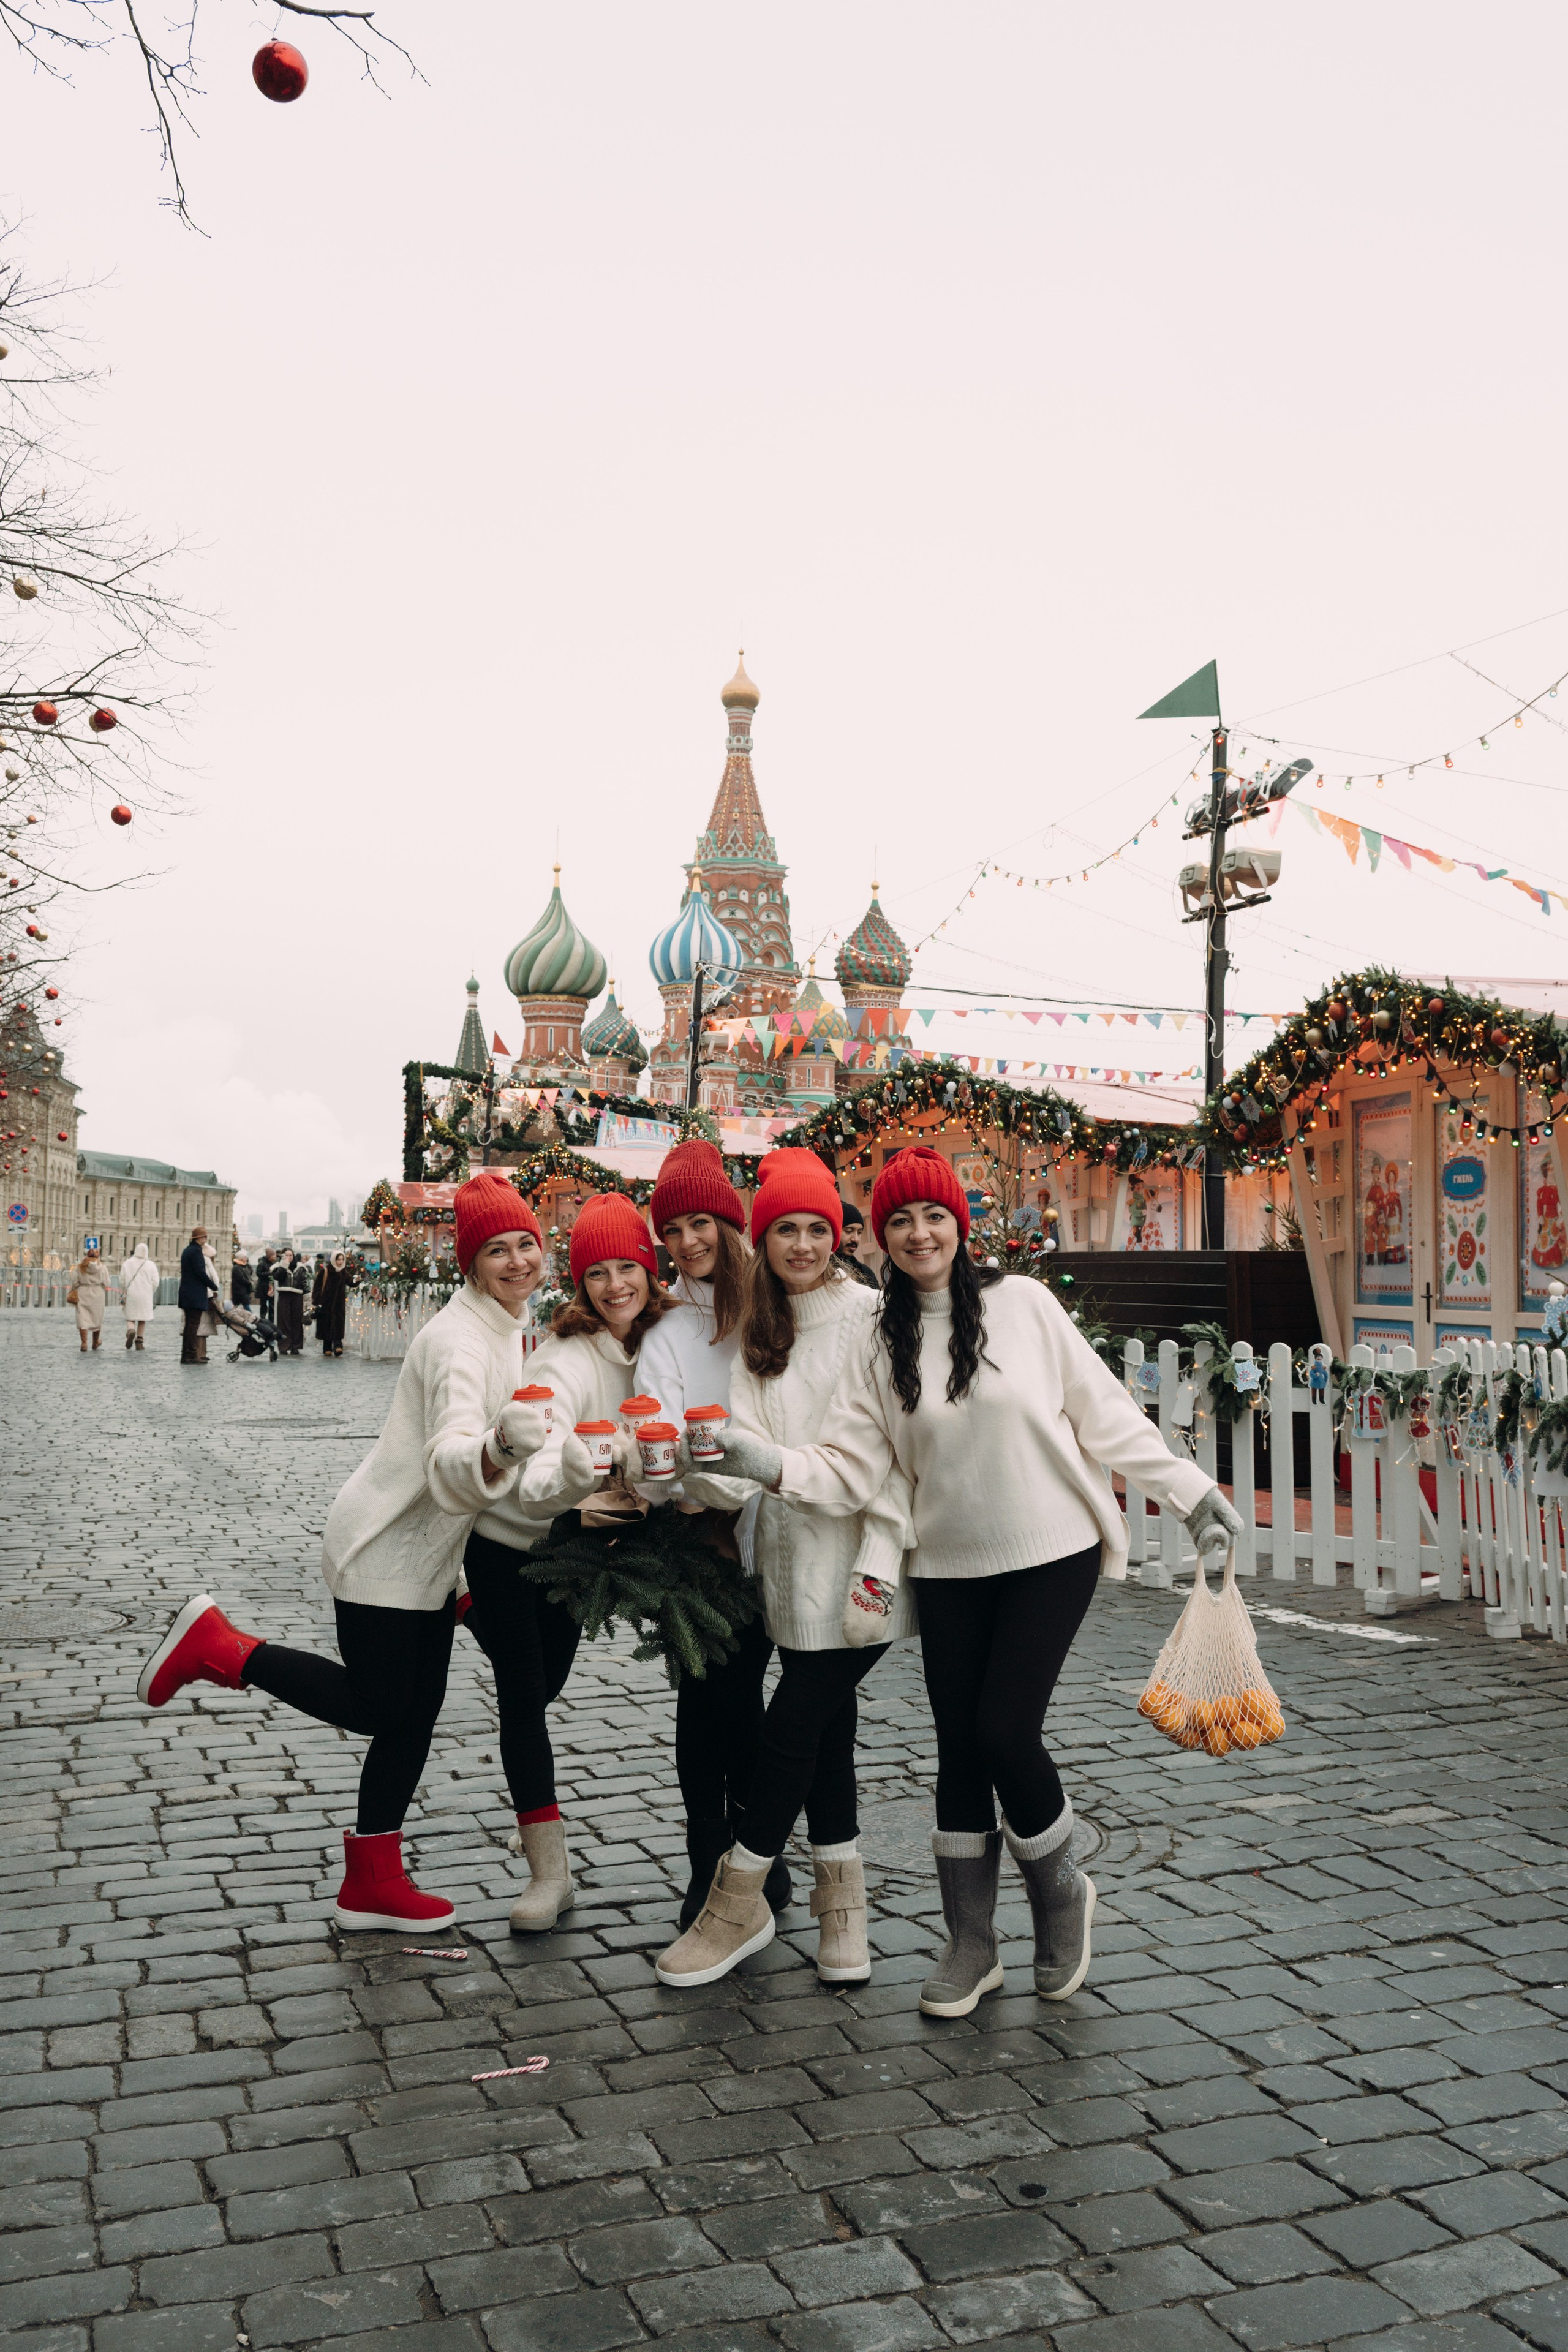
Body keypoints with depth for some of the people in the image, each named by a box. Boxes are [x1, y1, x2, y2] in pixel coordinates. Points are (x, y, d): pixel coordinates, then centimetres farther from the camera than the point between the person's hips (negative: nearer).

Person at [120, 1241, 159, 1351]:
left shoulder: (127, 1263, 0)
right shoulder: (151, 1264, -3)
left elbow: (122, 1280, 1)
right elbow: (155, 1282, -4)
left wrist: (123, 1294, 15)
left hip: (130, 1295, 0)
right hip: (145, 1296, 0)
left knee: (130, 1318, 7)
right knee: (142, 1319, 11)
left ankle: (131, 1331, -24)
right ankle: (139, 1341, 10)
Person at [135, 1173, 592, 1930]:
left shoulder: (507, 1327, 6)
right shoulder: (458, 1340, -25)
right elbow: (449, 1463, -41)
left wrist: (556, 1452, 11)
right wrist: (503, 1445, -61)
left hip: (429, 1554, 9)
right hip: (384, 1550, -9)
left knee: (416, 1712, 12)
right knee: (374, 1705, 0)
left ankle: (372, 1888, 24)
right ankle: (217, 1644, 14)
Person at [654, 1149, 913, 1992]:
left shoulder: (869, 1316, -6)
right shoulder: (757, 1331, 11)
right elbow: (749, 1443, 0)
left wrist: (883, 1552, -16)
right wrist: (699, 1466, -22)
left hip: (855, 1558, -5)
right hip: (790, 1559, 5)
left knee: (794, 1727, -3)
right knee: (825, 1728, 11)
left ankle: (737, 1904, 13)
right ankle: (841, 1906, 25)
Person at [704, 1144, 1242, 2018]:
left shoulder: (1021, 1303, -4)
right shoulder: (883, 1341, 4)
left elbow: (1105, 1412, 0)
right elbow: (853, 1470, -2)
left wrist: (1188, 1488, -1)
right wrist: (771, 1463, -18)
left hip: (1051, 1554, -3)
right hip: (951, 1568, 3)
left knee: (1006, 1729, -8)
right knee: (961, 1746, 6)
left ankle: (1062, 1891, 22)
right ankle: (972, 1945, 24)